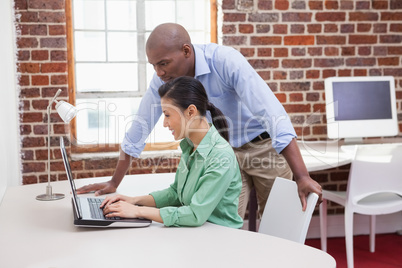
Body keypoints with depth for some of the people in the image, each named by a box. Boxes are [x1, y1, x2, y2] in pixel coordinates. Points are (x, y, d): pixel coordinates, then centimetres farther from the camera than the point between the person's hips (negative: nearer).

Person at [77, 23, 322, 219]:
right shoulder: (162, 79, -13)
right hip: (226, 152, 4)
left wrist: (302, 177, -41)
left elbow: (272, 113, -35)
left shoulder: (226, 61, -29)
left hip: (264, 147, -4)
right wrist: (115, 183, 2)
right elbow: (140, 127, -3)